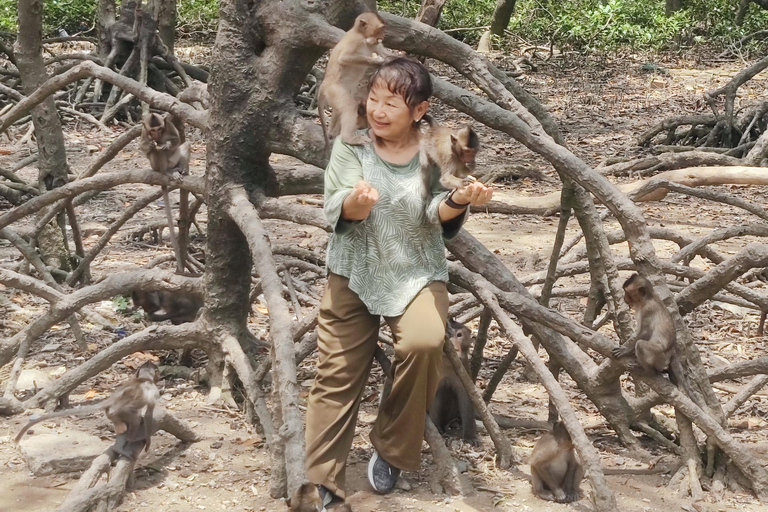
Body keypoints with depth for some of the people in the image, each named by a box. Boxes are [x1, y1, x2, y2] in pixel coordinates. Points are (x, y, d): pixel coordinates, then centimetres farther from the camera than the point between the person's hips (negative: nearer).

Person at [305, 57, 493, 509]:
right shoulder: (351, 145, -6)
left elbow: (437, 215, -14)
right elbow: (339, 208, -17)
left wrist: (459, 200, -37)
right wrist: (356, 203, -41)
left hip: (417, 272, 0)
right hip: (354, 272, 1)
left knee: (425, 343, -27)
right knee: (337, 373, -2)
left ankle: (393, 451, -5)